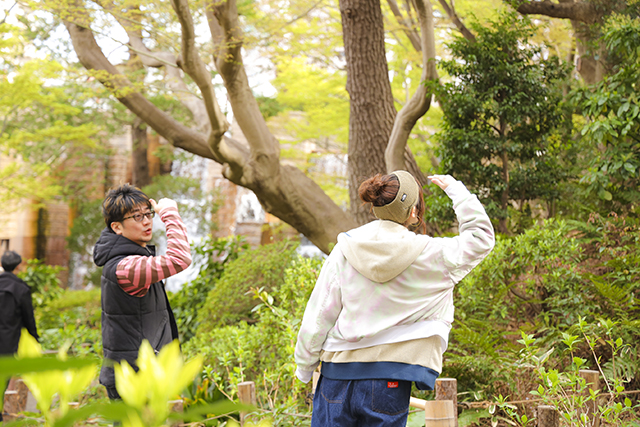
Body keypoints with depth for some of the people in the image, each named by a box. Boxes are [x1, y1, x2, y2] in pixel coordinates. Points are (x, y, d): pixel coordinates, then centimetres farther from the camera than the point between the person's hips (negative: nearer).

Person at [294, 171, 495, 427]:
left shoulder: (344, 251, -2)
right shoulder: (431, 256, -6)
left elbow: (319, 316, 1)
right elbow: (481, 237, 10)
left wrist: (305, 366, 13)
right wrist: (455, 189, 17)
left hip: (337, 375, 2)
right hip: (388, 379, -2)